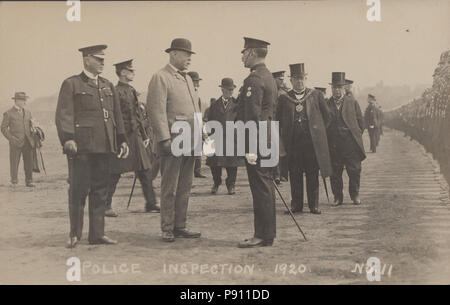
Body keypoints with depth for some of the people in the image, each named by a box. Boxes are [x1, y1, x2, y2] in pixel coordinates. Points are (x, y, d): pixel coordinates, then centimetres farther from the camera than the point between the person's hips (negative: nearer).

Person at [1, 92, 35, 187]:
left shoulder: (27, 112, 16)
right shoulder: (8, 113, 1)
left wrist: (32, 138, 8)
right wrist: (12, 139, -11)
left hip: (28, 142, 4)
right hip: (16, 143, -4)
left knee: (29, 162, 1)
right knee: (14, 163, -1)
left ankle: (29, 181, 9)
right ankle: (14, 181, 10)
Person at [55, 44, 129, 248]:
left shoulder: (108, 86, 19)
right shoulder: (71, 84, 2)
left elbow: (117, 115, 20)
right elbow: (64, 115, -7)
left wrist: (122, 140, 13)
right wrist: (68, 139, -19)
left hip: (104, 147, 6)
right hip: (81, 146, -5)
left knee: (100, 191, 8)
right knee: (78, 190, -3)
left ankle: (97, 234, 15)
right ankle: (75, 234, 8)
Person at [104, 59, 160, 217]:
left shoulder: (132, 90, 15)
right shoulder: (116, 91, -11)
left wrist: (144, 135, 19)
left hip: (135, 136, 8)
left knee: (145, 171, 6)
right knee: (114, 174, 0)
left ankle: (151, 204, 13)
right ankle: (106, 206, 11)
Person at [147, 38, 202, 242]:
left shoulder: (187, 78, 19)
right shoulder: (160, 78, -8)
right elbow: (157, 111, -15)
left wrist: (200, 135, 17)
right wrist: (165, 139, -20)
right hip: (172, 143, -8)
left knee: (185, 187, 12)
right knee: (169, 189, -1)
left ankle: (180, 227, 20)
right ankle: (167, 229, 7)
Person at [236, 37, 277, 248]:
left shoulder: (254, 80, -15)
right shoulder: (269, 77, 17)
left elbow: (252, 117, -21)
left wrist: (249, 149, -22)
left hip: (257, 143, -10)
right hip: (268, 140, 10)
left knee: (261, 189, -5)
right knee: (265, 187, 13)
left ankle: (262, 236, 0)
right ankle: (267, 233, 21)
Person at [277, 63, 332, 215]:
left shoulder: (316, 95, 7)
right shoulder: (284, 98, 7)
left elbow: (326, 116, 12)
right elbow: (278, 120, 11)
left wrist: (318, 131, 8)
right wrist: (285, 136, 4)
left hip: (312, 142, 0)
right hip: (293, 144, 1)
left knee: (312, 175, 3)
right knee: (295, 175, 4)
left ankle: (314, 205, 11)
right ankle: (296, 205, 12)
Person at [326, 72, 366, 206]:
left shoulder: (352, 102, 8)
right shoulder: (326, 104, 6)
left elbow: (361, 122, 11)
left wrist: (356, 136, 7)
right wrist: (327, 139, 0)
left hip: (351, 143, 0)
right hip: (333, 145, 0)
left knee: (354, 171, 0)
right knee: (335, 172, 3)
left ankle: (355, 195, 15)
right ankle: (337, 197, 14)